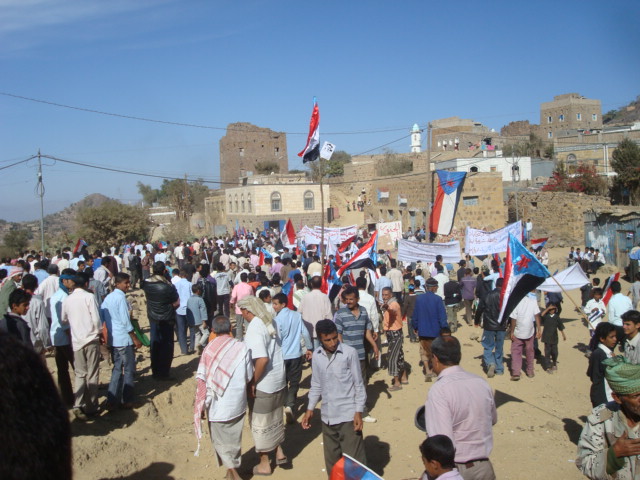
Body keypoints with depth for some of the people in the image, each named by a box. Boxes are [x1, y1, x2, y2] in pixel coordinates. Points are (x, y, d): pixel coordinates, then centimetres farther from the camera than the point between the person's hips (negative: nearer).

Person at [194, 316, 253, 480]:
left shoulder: (209, 349, -12)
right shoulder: (242, 348, -9)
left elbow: (201, 380, -12)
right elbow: (249, 377, -3)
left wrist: (201, 404, -2)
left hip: (217, 405, -2)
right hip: (238, 403, 2)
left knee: (221, 440, 13)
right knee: (234, 439, 20)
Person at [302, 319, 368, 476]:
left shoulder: (350, 353, -10)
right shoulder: (316, 355, 3)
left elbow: (359, 384, -6)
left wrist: (359, 412, -9)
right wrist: (310, 409, 9)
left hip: (348, 415, -5)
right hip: (327, 416, 5)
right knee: (331, 460, 15)